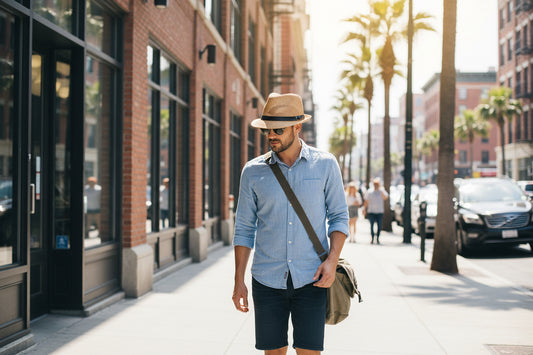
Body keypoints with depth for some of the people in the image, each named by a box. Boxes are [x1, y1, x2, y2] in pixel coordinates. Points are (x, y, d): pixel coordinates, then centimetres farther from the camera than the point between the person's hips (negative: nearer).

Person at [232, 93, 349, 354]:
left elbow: (339, 217, 5)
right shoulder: (253, 171, 3)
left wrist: (332, 260, -11)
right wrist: (239, 281, 4)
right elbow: (244, 229, 7)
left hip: (311, 280, -1)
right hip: (267, 281, 1)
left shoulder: (325, 164, 1)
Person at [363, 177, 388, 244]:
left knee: (379, 225, -1)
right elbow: (366, 202, 12)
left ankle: (377, 238, 11)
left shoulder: (382, 191, 4)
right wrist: (365, 209, 5)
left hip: (379, 212, 0)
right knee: (371, 225, -3)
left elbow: (385, 197, -16)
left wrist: (381, 189, -18)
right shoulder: (369, 192, 8)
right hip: (371, 212, 0)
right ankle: (372, 238, 4)